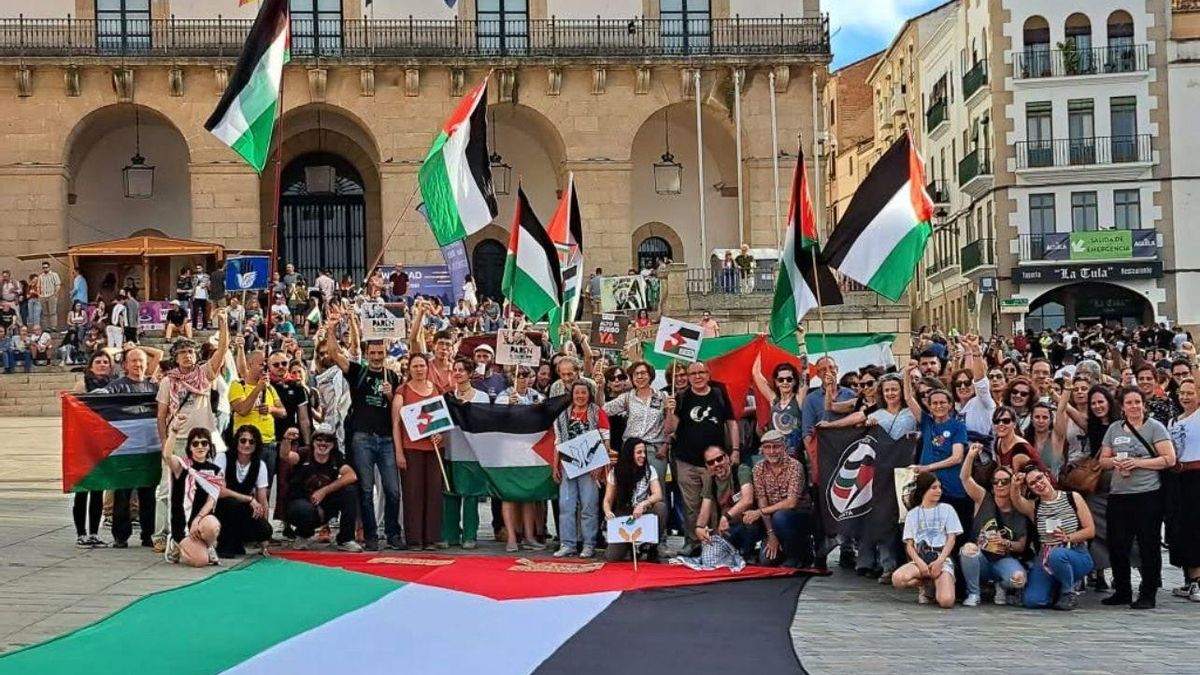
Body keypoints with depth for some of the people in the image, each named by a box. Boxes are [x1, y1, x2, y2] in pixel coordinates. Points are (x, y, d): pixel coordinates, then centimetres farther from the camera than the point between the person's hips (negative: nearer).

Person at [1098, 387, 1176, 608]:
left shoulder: (1155, 427, 0)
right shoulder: (1114, 429, 14)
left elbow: (1169, 459, -8)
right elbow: (1103, 459, 16)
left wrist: (1137, 462, -14)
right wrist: (1115, 462, -7)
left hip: (1148, 495, -5)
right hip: (1118, 494, 5)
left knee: (1149, 545, 0)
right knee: (1117, 544, 6)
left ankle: (1148, 594, 8)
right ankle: (1122, 591, 19)